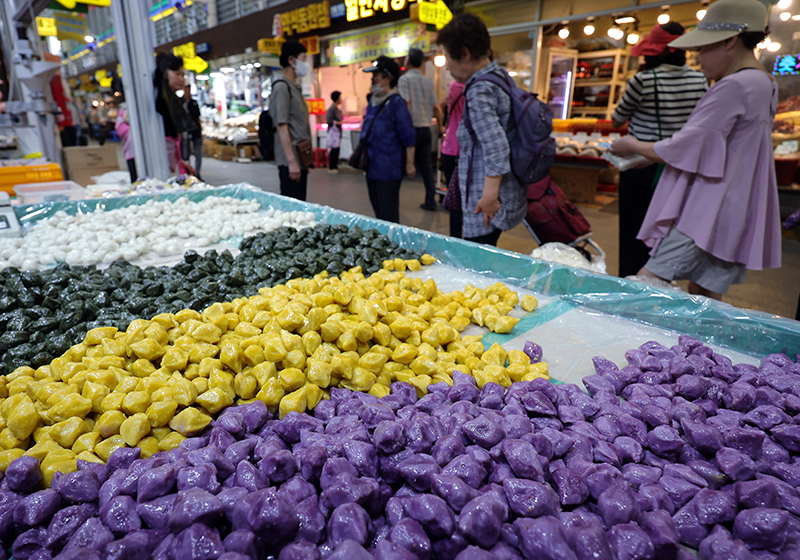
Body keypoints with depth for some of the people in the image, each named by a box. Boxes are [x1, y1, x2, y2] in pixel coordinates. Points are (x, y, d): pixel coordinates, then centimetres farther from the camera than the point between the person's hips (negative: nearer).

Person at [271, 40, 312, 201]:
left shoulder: (295, 88, 19)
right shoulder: (281, 87, -9)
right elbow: (282, 126, -17)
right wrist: (292, 161, -22)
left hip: (301, 158, 9)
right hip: (290, 161, -9)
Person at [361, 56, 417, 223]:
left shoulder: (396, 102, -12)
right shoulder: (373, 101, 13)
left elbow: (408, 136, -13)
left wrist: (409, 164, -14)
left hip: (389, 168, -8)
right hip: (372, 165, 8)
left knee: (388, 216, -3)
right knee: (378, 211, 15)